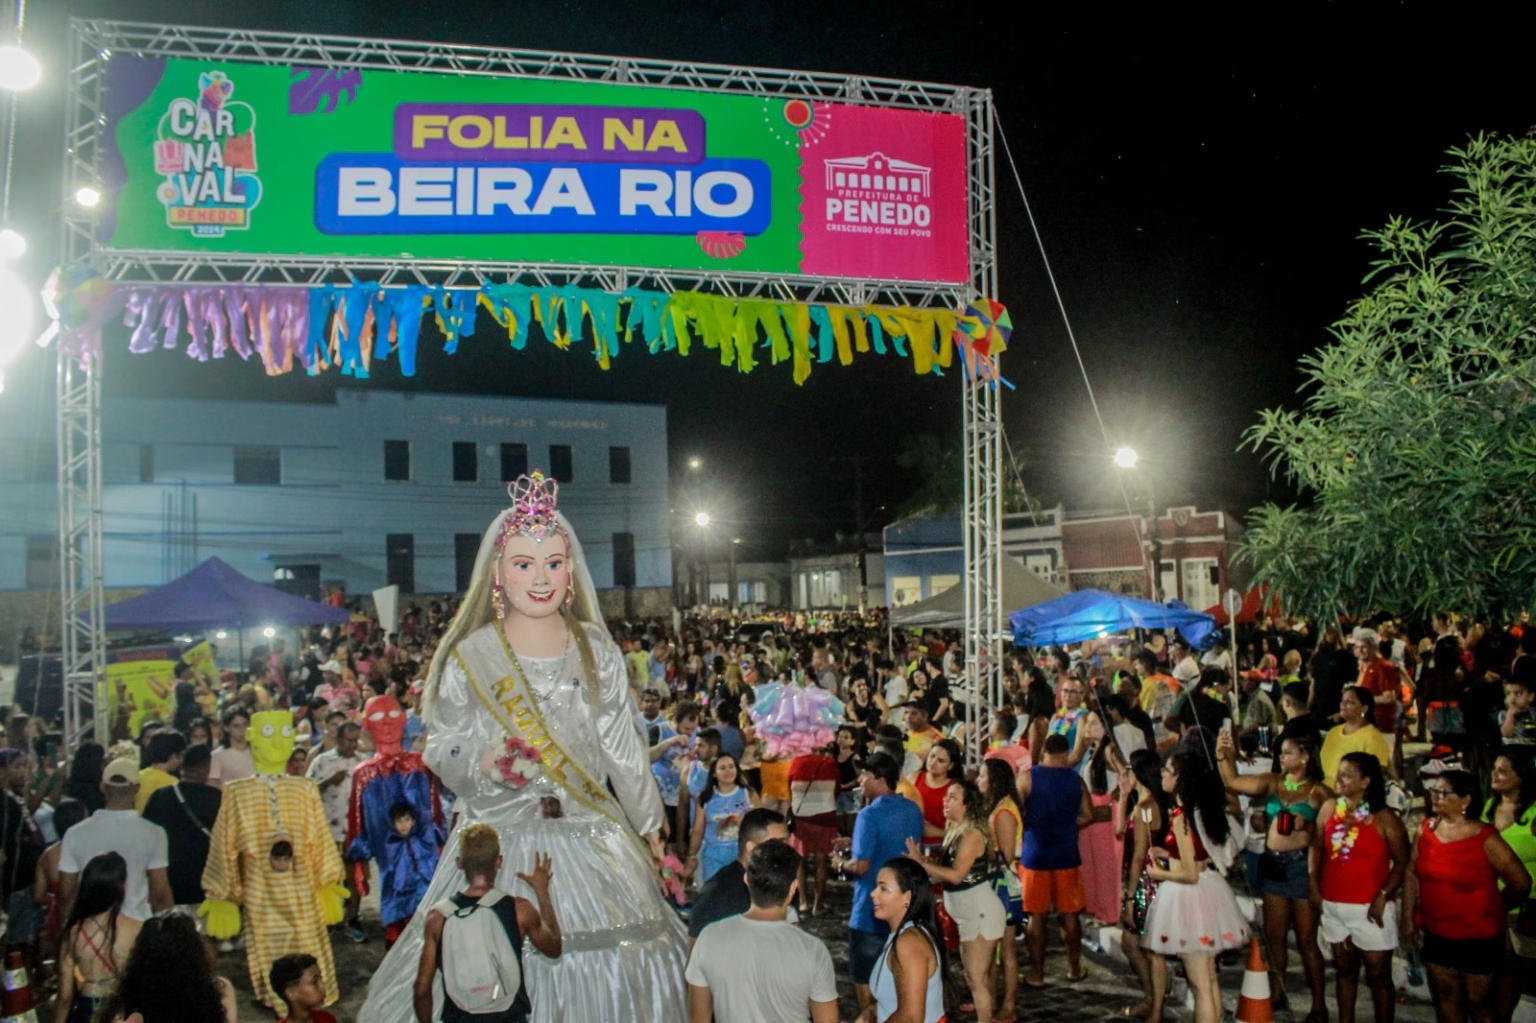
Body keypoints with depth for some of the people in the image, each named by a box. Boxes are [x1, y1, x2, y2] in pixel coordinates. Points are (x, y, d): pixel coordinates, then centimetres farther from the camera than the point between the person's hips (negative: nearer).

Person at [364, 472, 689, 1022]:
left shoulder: (597, 650, 4)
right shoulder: (470, 657, -2)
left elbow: (623, 748, 10)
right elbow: (442, 751, 1)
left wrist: (649, 824, 16)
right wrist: (483, 763, -20)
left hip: (593, 846, 2)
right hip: (500, 846, -2)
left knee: (608, 976, 1)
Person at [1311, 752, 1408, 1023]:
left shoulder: (1384, 818, -10)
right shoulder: (1330, 810, 3)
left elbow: (1402, 862, -8)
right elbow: (1317, 849, 11)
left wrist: (1383, 897, -15)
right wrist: (1314, 886, 2)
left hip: (1369, 908, -5)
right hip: (1333, 906, 5)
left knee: (1378, 974, 5)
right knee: (1344, 969, 17)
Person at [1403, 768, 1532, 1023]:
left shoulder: (1485, 839, -17)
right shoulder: (1426, 830, -4)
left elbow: (1521, 883, -7)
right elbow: (1411, 874, 3)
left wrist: (1492, 911, 5)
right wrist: (1408, 918, 3)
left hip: (1478, 938, -4)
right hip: (1437, 933, 4)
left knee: (1478, 1002, 10)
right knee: (1445, 998, 15)